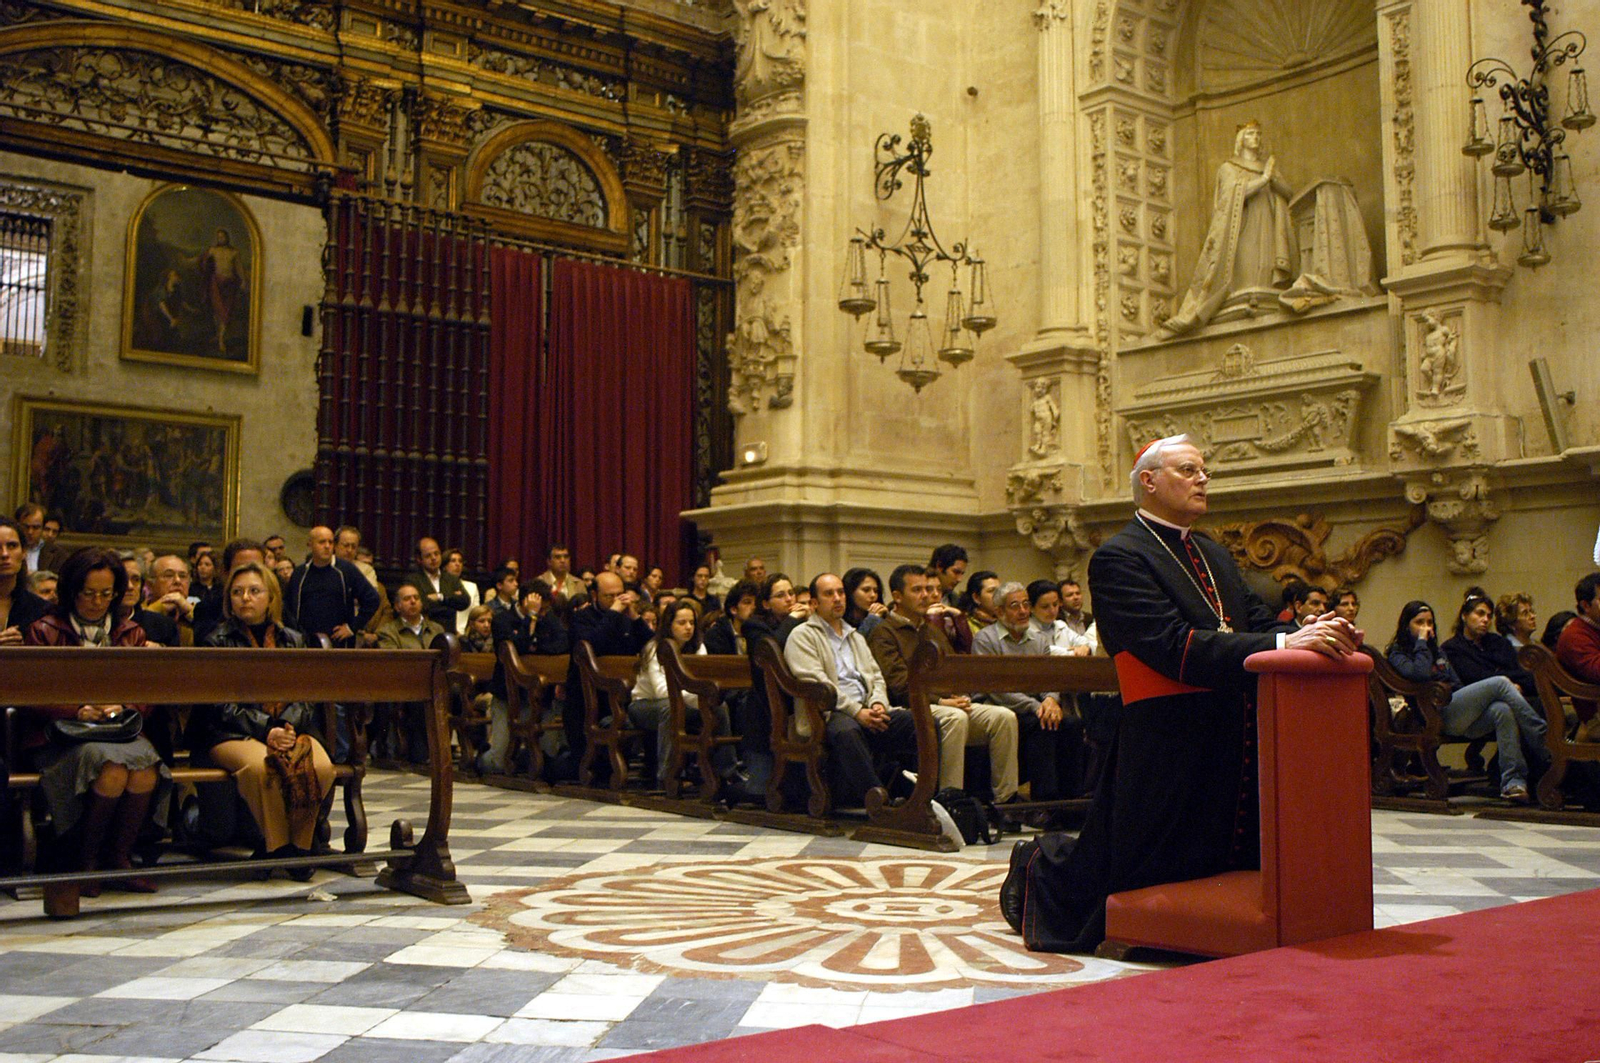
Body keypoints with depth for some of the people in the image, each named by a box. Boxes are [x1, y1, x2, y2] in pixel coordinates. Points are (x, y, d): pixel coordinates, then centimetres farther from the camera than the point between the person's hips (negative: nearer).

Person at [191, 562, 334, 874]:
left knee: (321, 767, -30)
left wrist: (289, 727, -13)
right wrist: (264, 731, -16)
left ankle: (301, 844, -13)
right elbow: (220, 704, -3)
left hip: (290, 727, 3)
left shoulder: (293, 640, 18)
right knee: (260, 765, -37)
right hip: (232, 733, -2)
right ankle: (277, 846, -20)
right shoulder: (217, 641, 9)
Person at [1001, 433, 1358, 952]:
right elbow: (1174, 647, -23)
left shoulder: (1216, 556, 19)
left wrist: (1314, 635, -14)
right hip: (1168, 751, -8)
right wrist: (1283, 643, -29)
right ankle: (1038, 868, 32)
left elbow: (1258, 624, 8)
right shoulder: (1119, 558, -10)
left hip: (1236, 747, 8)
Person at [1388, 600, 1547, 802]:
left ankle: (1513, 781, -34)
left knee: (1502, 710, -27)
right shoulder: (1397, 654, 8)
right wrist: (1421, 642, -2)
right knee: (1500, 683, -19)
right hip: (1438, 715, -7)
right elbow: (1419, 674, -14)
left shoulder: (1438, 652, 32)